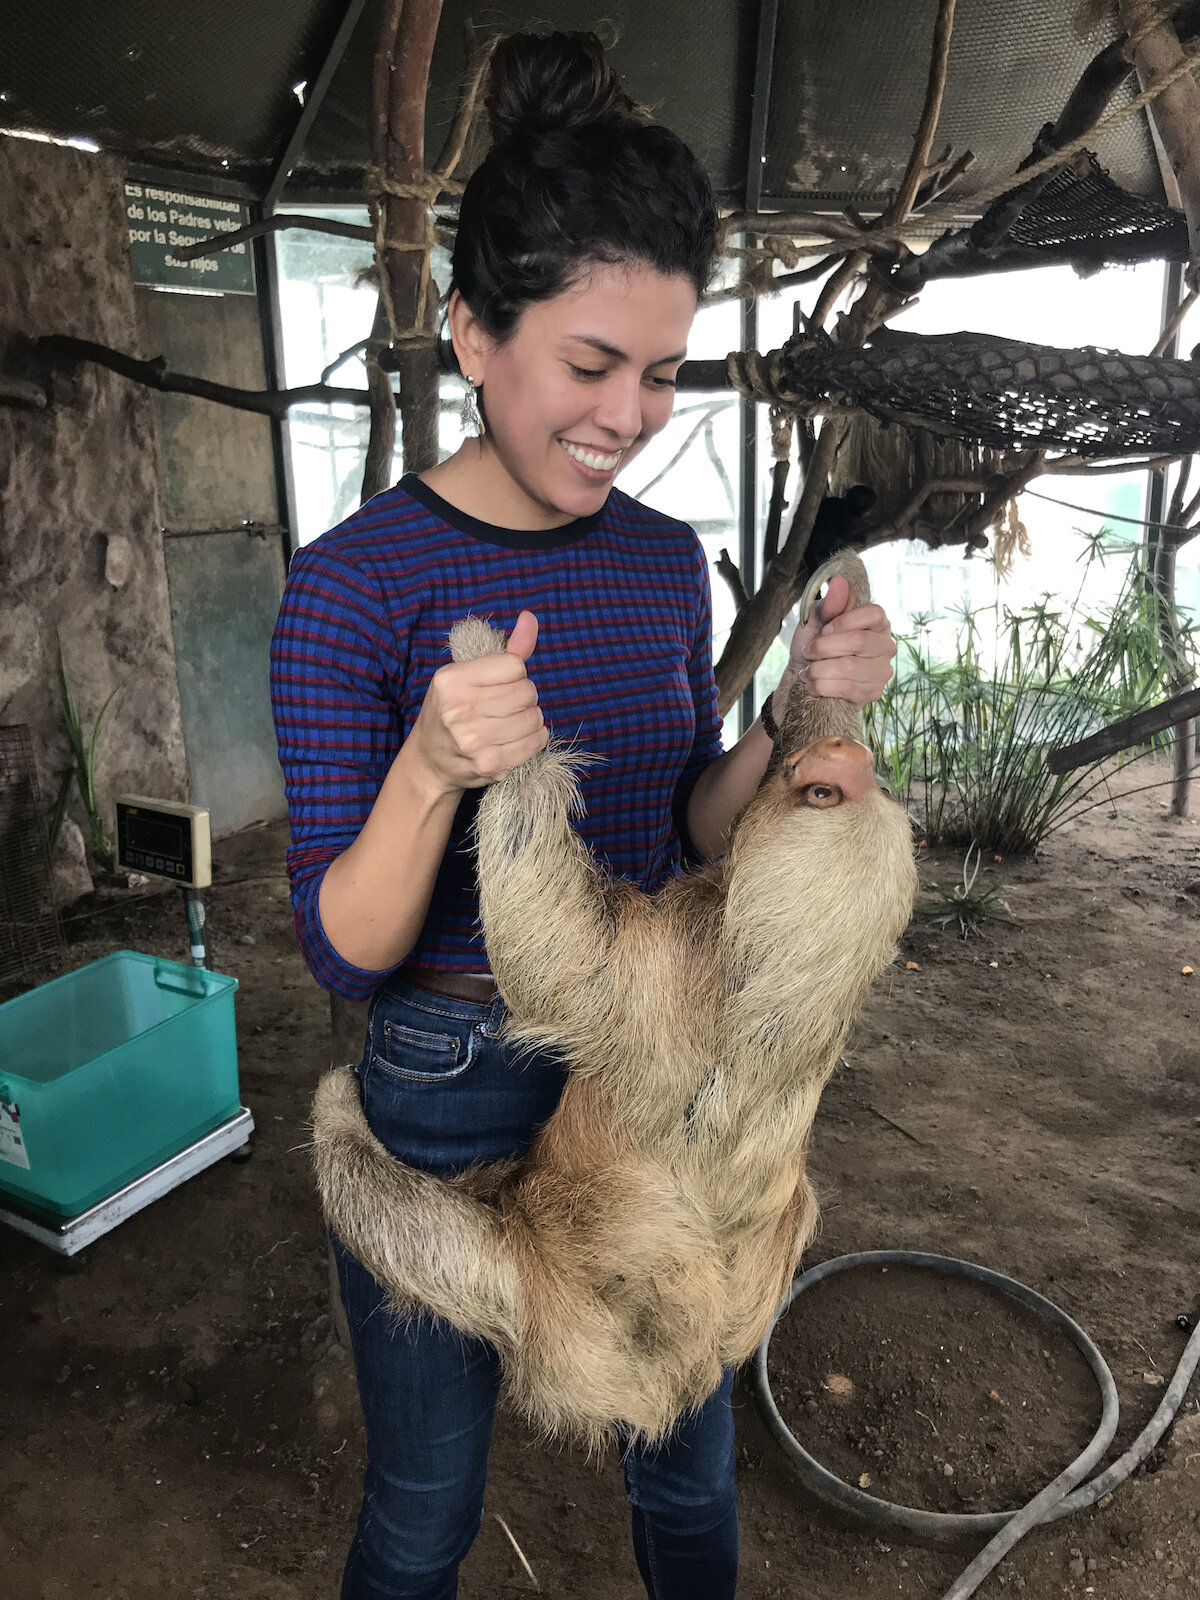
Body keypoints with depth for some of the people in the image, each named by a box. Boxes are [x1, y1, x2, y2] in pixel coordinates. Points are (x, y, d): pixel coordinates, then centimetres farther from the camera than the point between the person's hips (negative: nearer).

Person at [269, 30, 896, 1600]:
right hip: (445, 1088, -4)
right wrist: (432, 769, -35)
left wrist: (804, 710, -13)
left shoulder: (667, 557, -3)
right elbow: (345, 948, -16)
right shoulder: (352, 584, -17)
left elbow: (689, 828, 4)